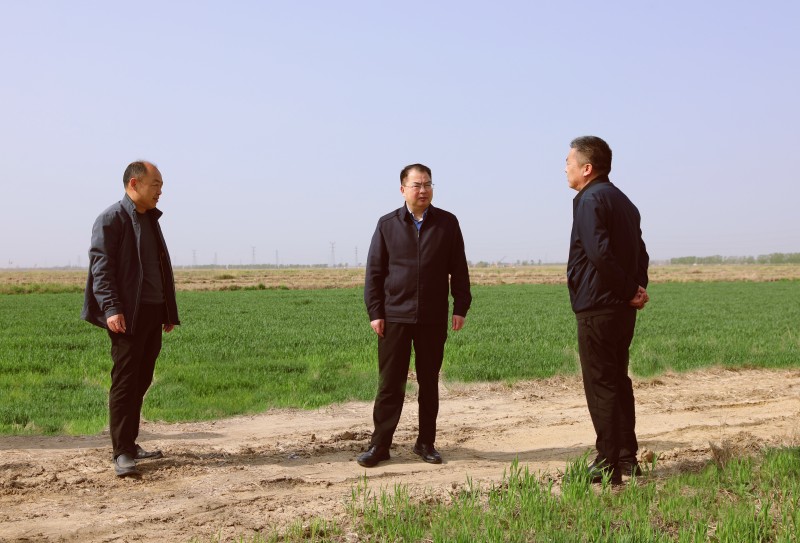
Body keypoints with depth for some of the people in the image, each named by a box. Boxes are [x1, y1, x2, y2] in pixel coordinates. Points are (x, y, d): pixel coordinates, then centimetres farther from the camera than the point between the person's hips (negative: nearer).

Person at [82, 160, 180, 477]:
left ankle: (129, 445, 18)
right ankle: (122, 454, -5)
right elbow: (100, 266, -13)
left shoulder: (150, 219, 20)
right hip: (127, 314, -8)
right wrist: (111, 309, -22)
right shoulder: (112, 219, -5)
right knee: (124, 380, -7)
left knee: (141, 380, 10)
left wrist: (169, 312, 19)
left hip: (153, 313, 8)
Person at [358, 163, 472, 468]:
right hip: (395, 317, -1)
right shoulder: (387, 225, 4)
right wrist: (375, 312, -2)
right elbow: (374, 272, 4)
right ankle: (379, 444, 9)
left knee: (429, 382, 9)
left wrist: (461, 307, 1)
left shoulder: (447, 223, 5)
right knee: (390, 383, 2)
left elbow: (459, 269, 7)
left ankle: (426, 443, 19)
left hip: (433, 318, 1)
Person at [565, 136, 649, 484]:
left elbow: (600, 253, -25)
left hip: (597, 308, -9)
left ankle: (608, 466, 0)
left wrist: (630, 290, -15)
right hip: (623, 310, 9)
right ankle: (627, 460, 22)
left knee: (600, 385, -4)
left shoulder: (590, 200, -13)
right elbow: (639, 253, 17)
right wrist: (638, 288, 3)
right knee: (618, 381, 16)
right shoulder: (622, 201, 17)